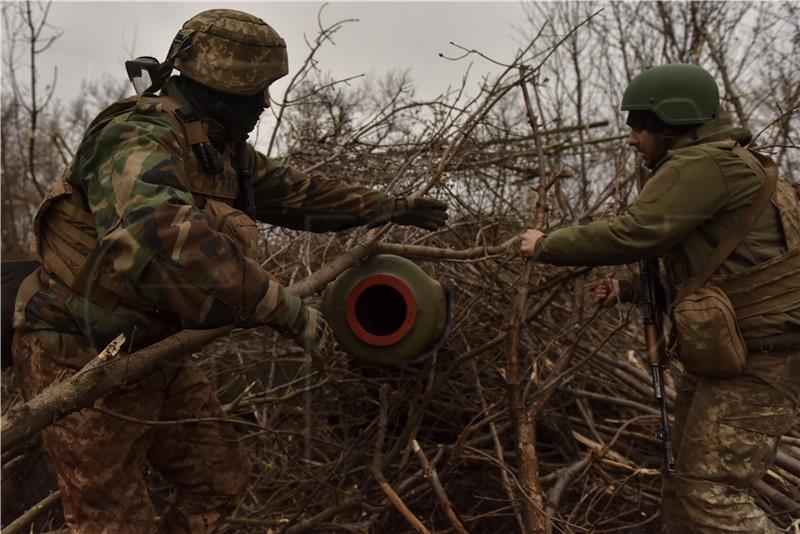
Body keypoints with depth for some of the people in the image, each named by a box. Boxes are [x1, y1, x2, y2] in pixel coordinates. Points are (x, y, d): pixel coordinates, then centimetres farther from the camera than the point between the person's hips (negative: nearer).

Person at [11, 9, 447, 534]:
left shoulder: (226, 150, 3)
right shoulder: (139, 138, -27)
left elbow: (299, 192, 13)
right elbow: (168, 241, -46)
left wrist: (394, 207, 18)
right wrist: (288, 310, -40)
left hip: (155, 351, 8)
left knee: (222, 478, 14)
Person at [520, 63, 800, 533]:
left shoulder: (701, 164, -14)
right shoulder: (717, 168, 19)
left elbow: (632, 234, -24)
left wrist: (546, 246, -11)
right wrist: (628, 290, 15)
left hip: (758, 356, -11)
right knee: (685, 491, 14)